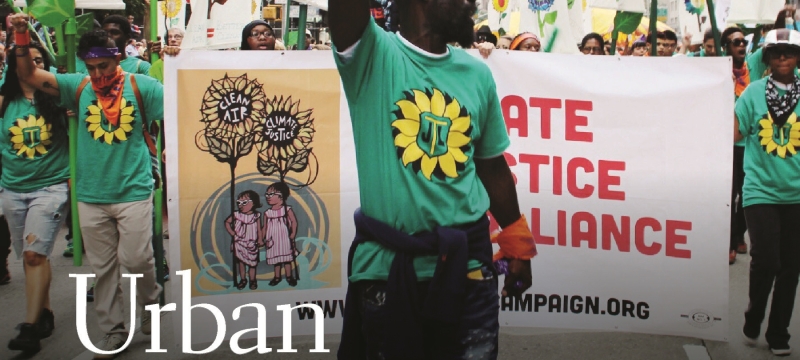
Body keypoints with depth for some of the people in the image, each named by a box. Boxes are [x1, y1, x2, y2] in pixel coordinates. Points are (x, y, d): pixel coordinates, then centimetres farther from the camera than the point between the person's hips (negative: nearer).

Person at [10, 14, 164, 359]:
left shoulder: (139, 85, -4)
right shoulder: (79, 85, 3)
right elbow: (29, 75, 1)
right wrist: (22, 39, -12)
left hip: (133, 191, -3)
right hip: (91, 195, 3)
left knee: (135, 259, -1)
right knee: (102, 266, 9)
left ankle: (150, 301, 31)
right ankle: (112, 330, 21)